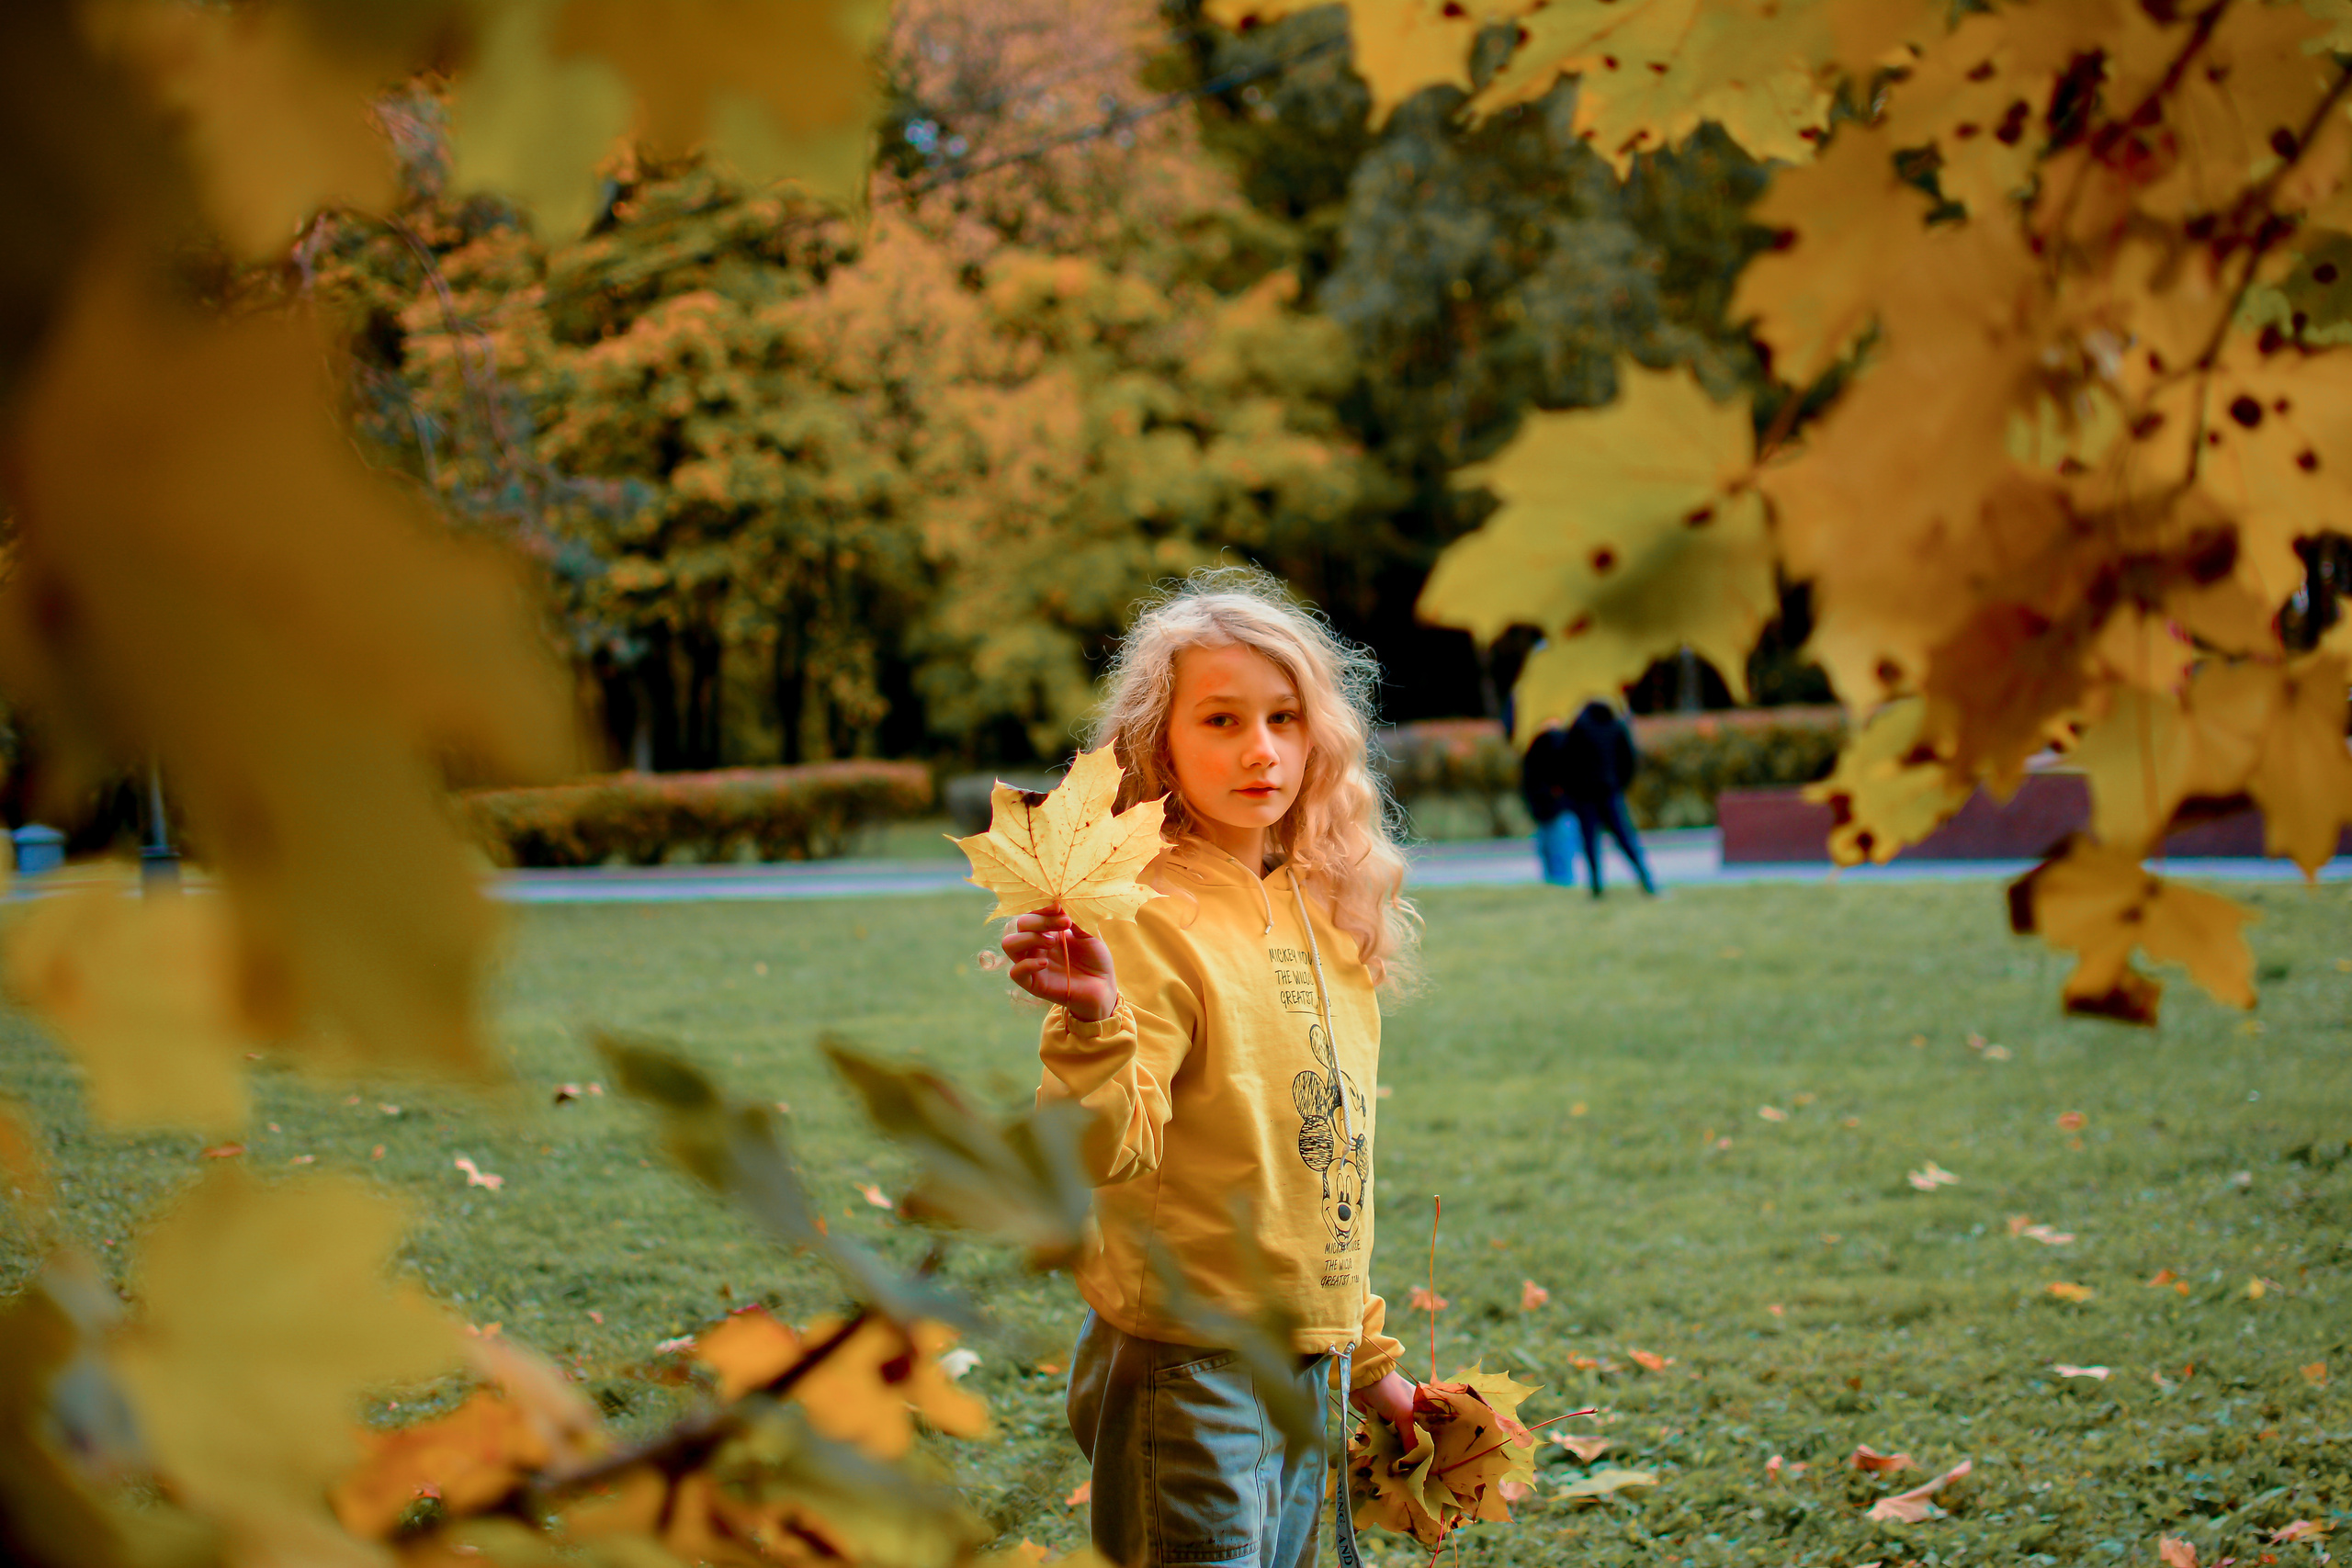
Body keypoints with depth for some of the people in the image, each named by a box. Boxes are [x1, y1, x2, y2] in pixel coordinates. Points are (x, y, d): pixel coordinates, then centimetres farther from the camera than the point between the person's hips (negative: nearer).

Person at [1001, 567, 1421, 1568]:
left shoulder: (1323, 911, 7)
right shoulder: (1147, 920, -16)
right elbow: (1103, 1154, -25)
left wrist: (1368, 1355, 18)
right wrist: (1092, 1024, -42)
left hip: (1309, 1362, 7)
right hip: (1188, 1369, -7)